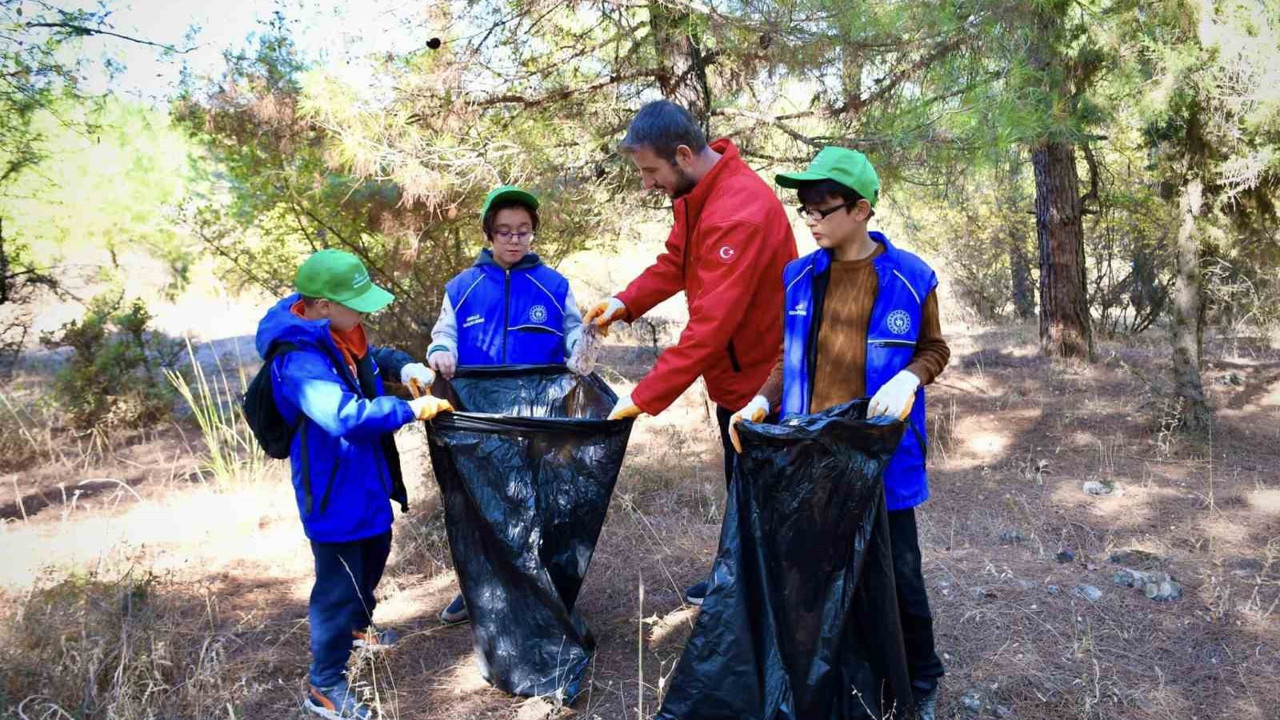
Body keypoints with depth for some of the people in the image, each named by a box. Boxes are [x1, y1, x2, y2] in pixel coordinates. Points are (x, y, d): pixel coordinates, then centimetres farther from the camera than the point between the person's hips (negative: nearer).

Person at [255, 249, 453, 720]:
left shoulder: (337, 335, -1)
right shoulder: (300, 362, -30)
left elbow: (373, 357, 18)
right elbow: (345, 414, -42)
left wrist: (404, 367, -2)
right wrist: (410, 410, -34)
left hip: (363, 478, 10)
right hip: (333, 490, -10)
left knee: (373, 555, 28)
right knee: (339, 582, 2)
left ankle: (357, 625, 54)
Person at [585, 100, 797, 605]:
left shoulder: (740, 213, -31)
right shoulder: (695, 193, -1)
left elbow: (711, 324, -33)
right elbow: (676, 262, 12)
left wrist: (645, 397, -30)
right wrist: (626, 302, -4)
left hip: (760, 379, -9)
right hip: (732, 374, 9)